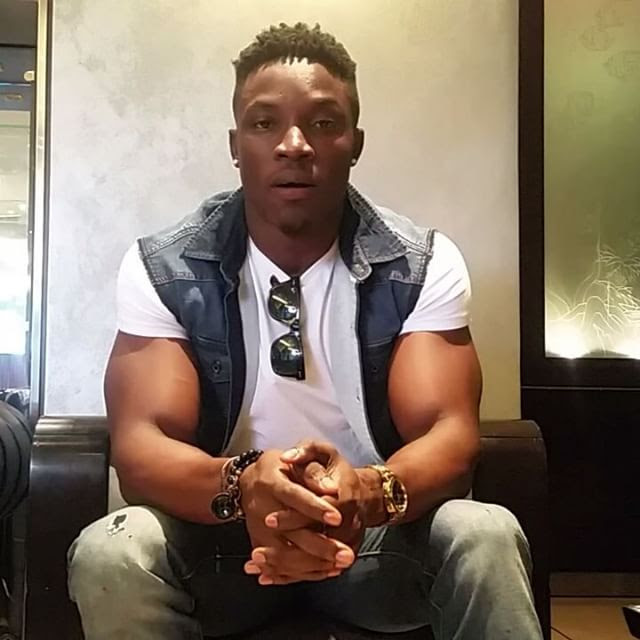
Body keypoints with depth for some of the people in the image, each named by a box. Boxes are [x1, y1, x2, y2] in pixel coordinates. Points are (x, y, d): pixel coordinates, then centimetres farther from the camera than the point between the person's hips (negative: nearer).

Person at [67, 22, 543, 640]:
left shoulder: (424, 265, -7)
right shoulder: (160, 267, -9)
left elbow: (450, 433, -15)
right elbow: (141, 444, -17)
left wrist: (367, 493, -39)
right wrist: (242, 485, -40)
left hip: (381, 535, 0)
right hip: (219, 536, 1)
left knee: (487, 536, -30)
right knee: (109, 553, -29)